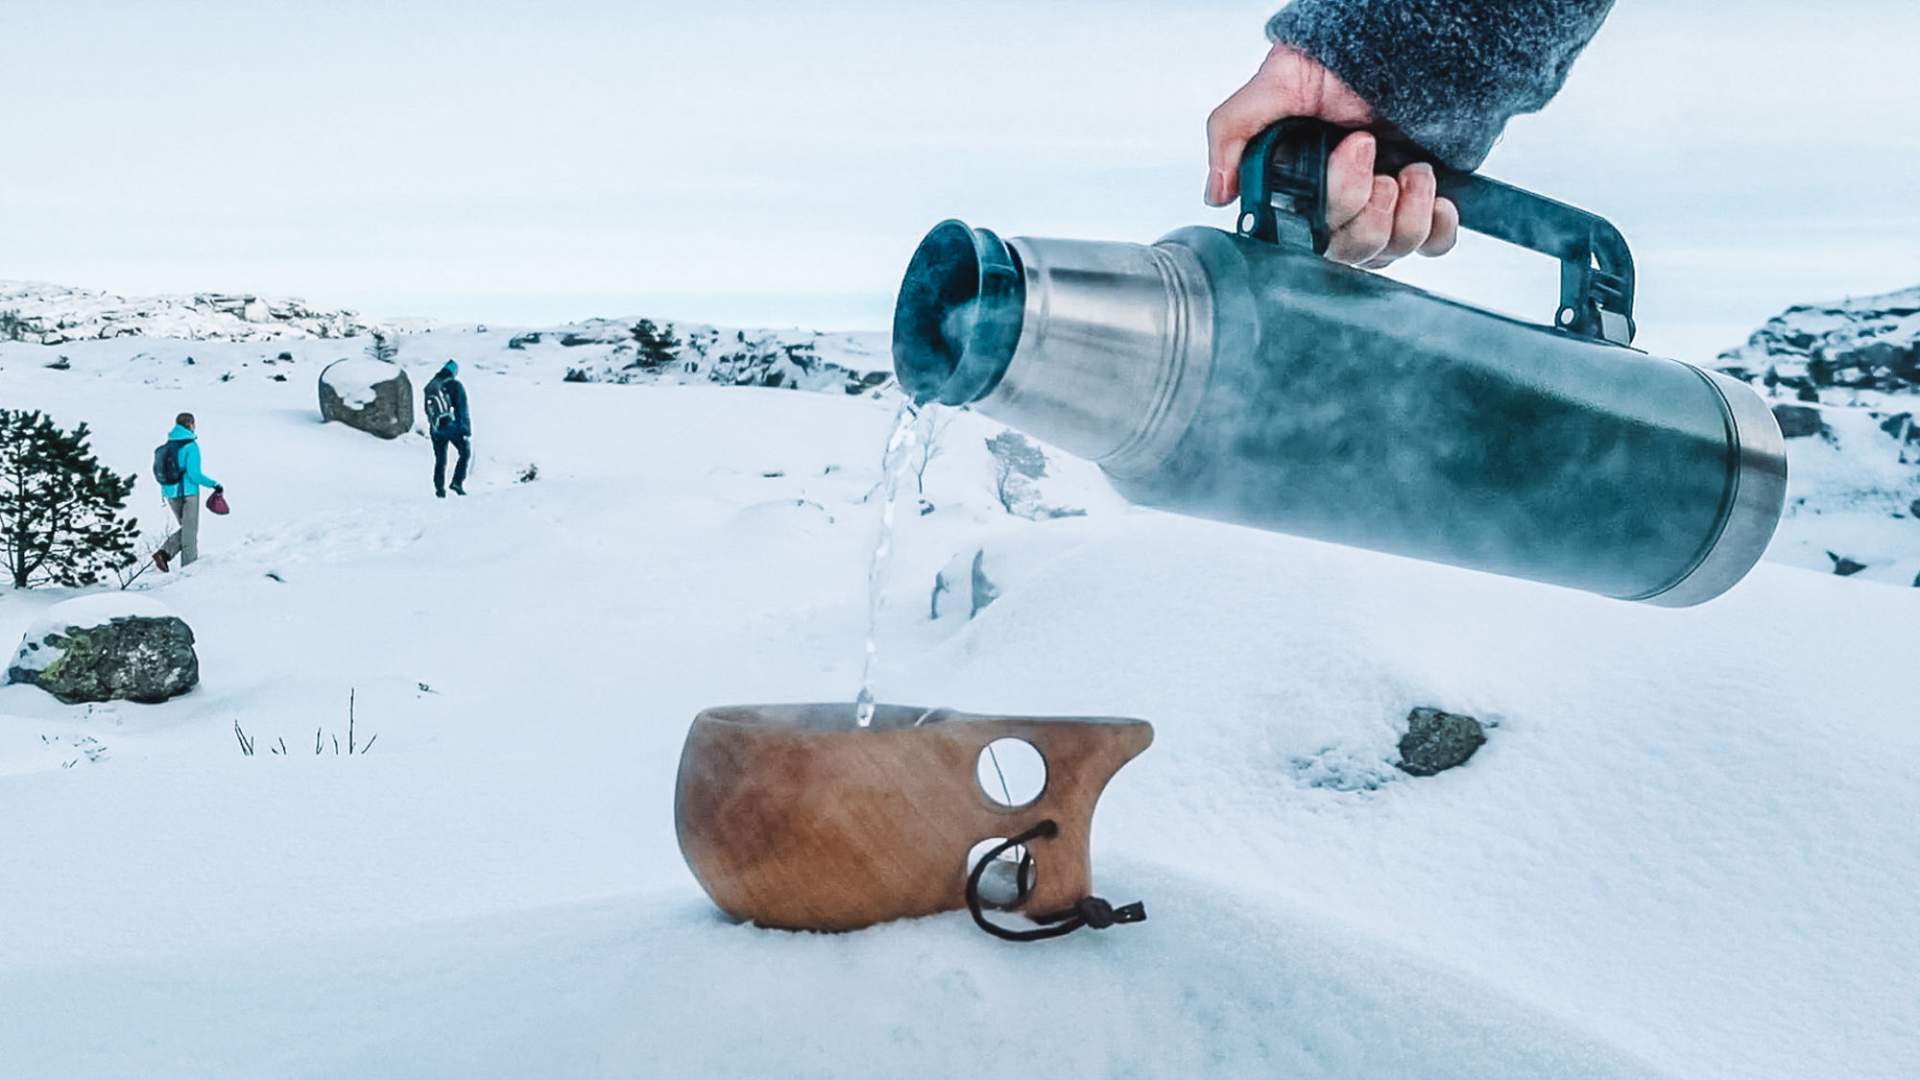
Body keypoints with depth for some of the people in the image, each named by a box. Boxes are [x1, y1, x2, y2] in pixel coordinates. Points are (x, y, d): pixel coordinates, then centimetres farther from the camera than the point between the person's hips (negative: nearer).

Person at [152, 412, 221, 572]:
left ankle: (164, 553, 2)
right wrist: (214, 484, -11)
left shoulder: (168, 445, 8)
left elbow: (159, 470, 12)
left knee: (186, 529, 20)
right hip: (188, 493, -7)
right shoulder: (190, 445, -14)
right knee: (190, 532, 4)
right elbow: (194, 474, -19)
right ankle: (189, 567, 9)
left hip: (170, 493, 7)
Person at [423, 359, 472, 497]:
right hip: (452, 427, -5)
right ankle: (457, 482, 0)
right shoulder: (456, 385, -7)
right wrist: (468, 429, -8)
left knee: (440, 460, 12)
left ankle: (440, 489, 10)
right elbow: (462, 409, -10)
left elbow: (427, 409, 15)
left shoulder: (430, 386, 9)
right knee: (465, 451, 12)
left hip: (436, 429, 5)